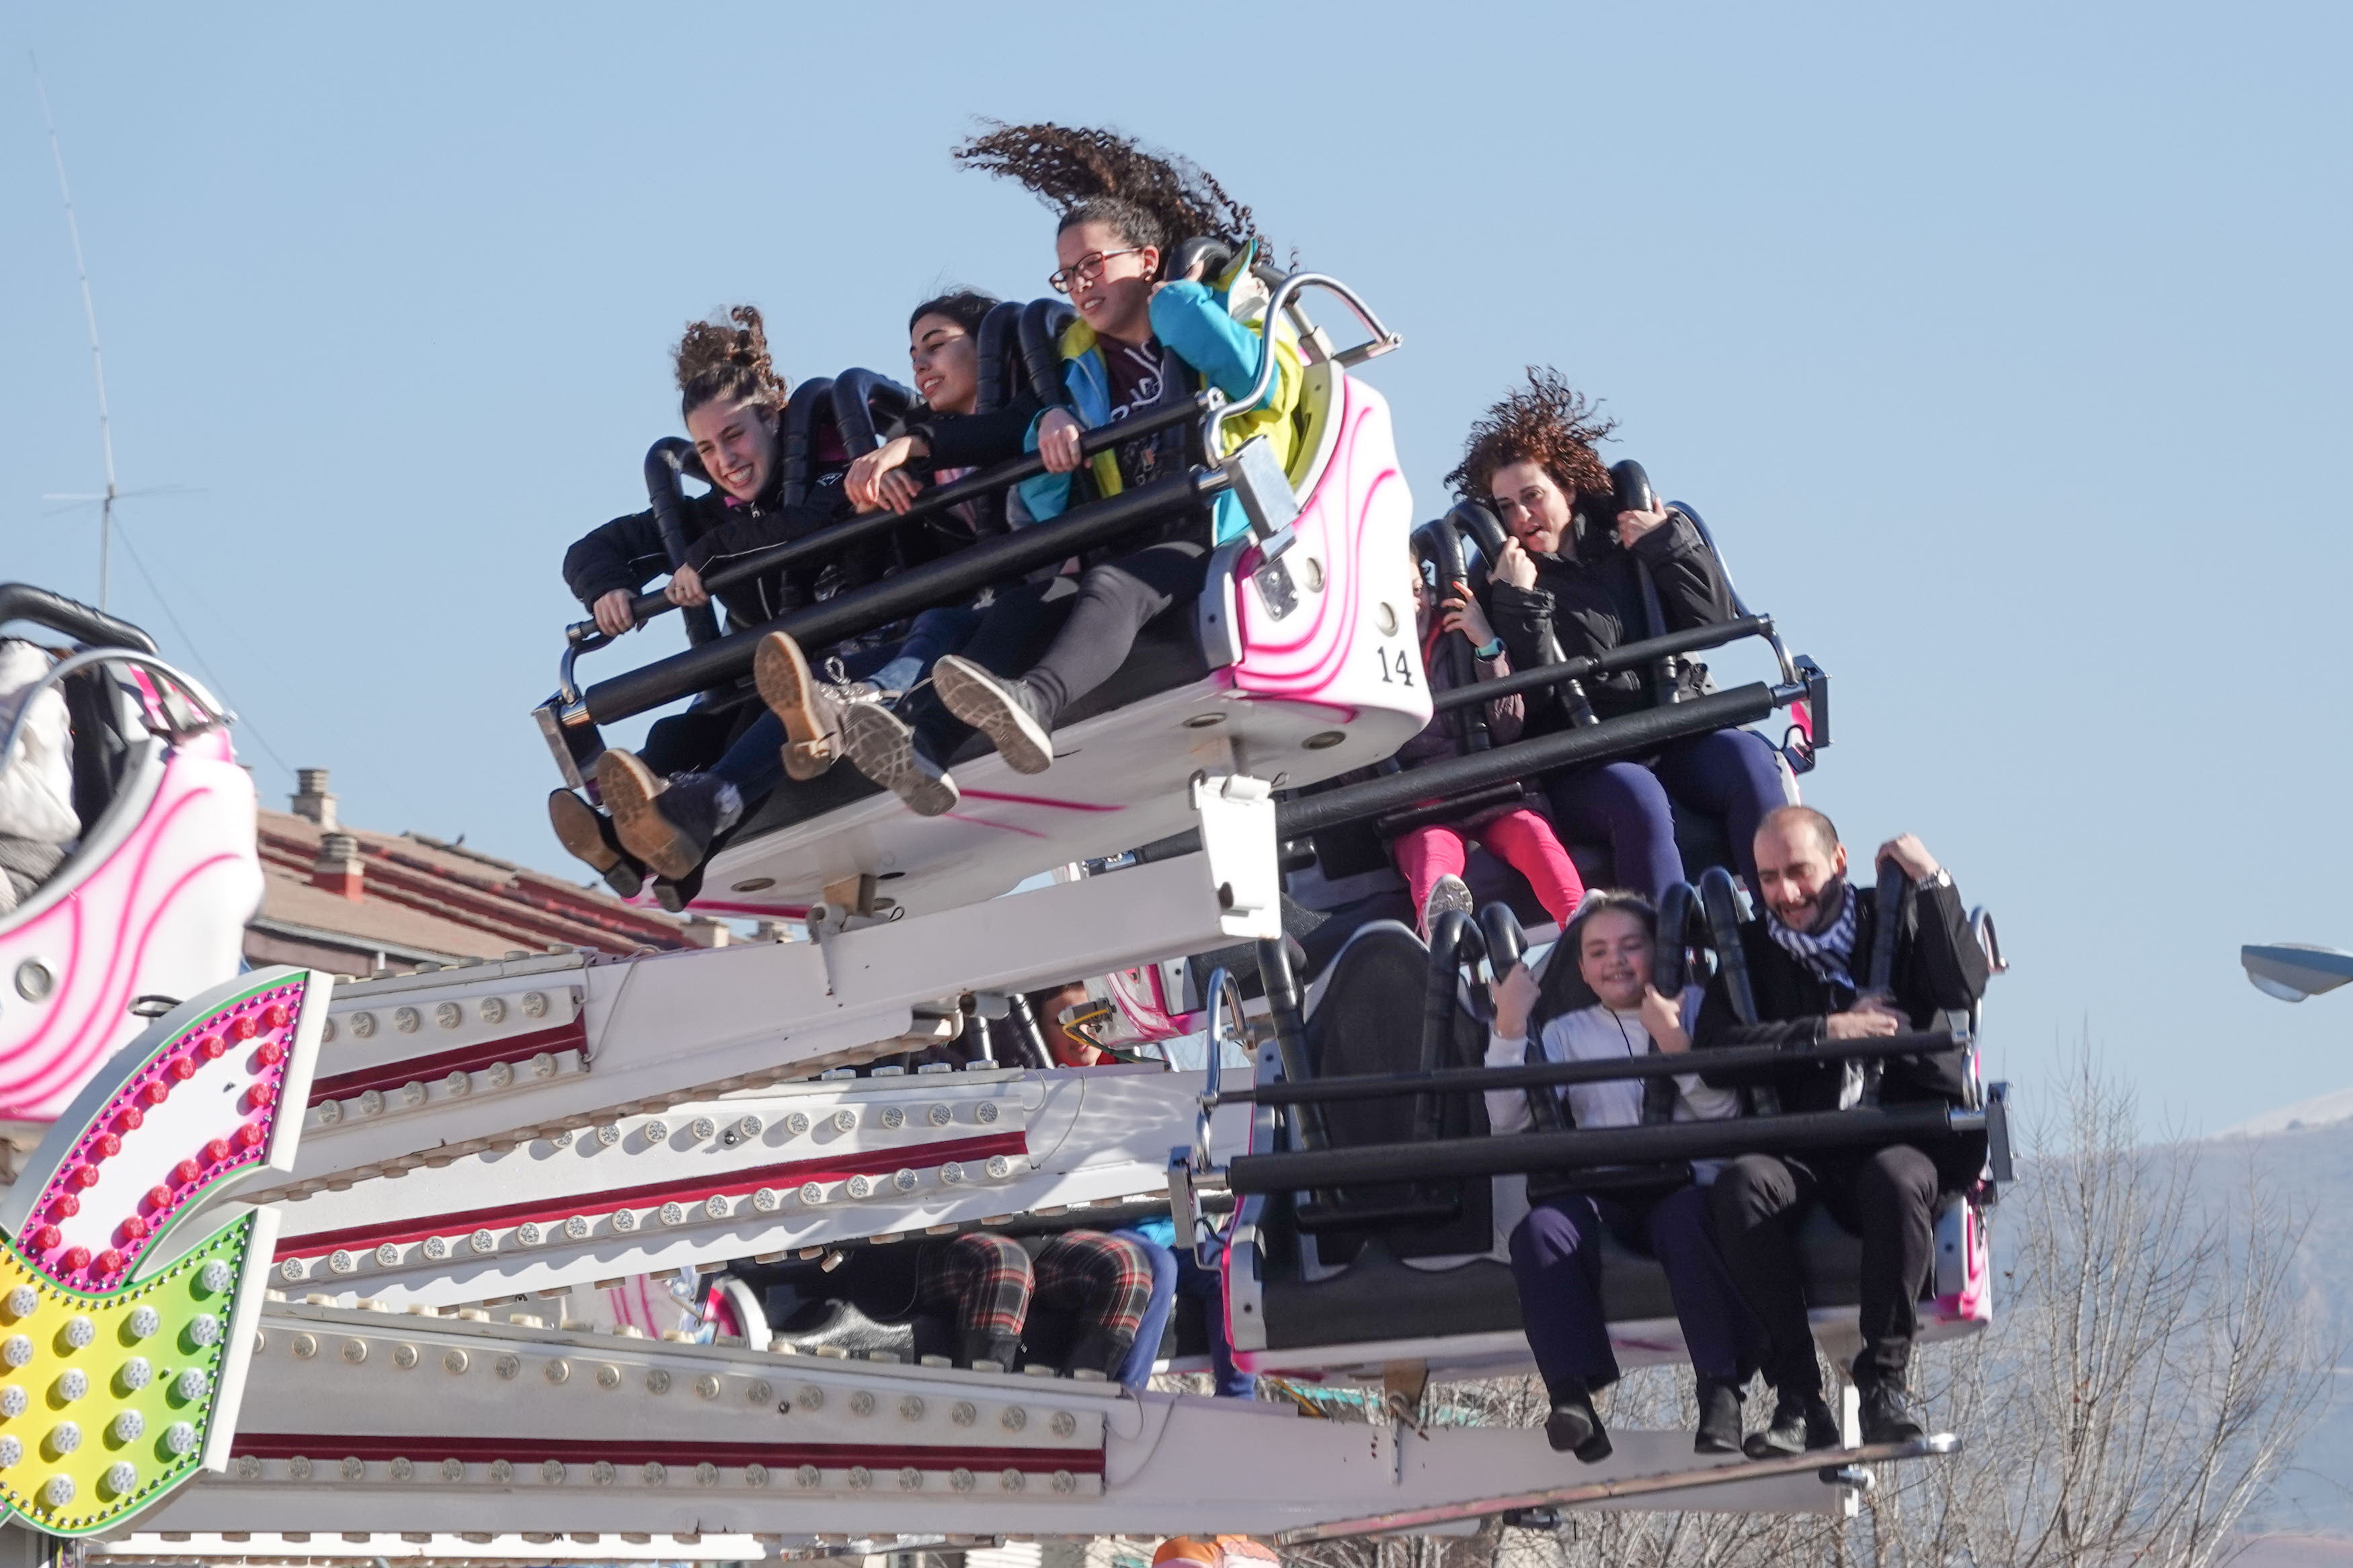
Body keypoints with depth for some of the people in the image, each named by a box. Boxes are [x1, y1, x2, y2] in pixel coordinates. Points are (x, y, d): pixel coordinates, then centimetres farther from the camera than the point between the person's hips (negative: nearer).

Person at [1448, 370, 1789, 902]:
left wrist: (1668, 545, 0)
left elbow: (1715, 621, 8)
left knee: (1746, 756, -26)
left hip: (1678, 737, 3)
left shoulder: (1625, 540, 15)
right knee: (1635, 796, -35)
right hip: (1581, 770, -3)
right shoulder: (1500, 579, 6)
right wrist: (1519, 603, -16)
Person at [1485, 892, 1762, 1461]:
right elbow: (1509, 1123, 10)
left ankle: (1720, 1390, -40)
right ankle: (1572, 1397, -41)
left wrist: (1675, 1044, -8)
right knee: (1541, 1231, -32)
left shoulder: (1695, 1008, 19)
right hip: (1604, 1195, 2)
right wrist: (1508, 1030, 0)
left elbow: (1723, 1110, 5)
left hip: (1685, 1183, -2)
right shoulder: (1567, 1034, 24)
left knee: (1688, 1221, -38)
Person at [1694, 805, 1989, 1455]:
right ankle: (1798, 1396, -28)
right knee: (1741, 1183, -31)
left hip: (1906, 1138, -2)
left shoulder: (1896, 919, 13)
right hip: (1805, 1152, 2)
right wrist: (1824, 1033, -7)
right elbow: (1713, 1053, 1)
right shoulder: (1751, 949, 17)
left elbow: (1964, 989, -6)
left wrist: (1933, 882, -3)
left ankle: (1885, 1380, -25)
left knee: (1896, 1176, -38)